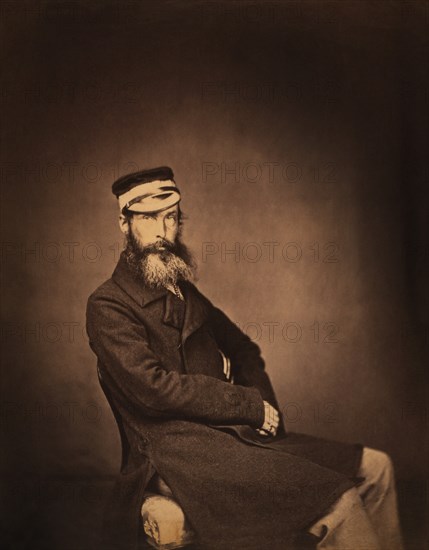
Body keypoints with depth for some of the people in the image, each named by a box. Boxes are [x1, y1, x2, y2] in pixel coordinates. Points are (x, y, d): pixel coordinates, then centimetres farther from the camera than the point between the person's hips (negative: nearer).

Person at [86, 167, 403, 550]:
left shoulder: (185, 292, 18)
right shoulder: (108, 306, -6)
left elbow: (243, 349, 25)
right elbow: (154, 388, -16)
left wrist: (265, 407, 5)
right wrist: (251, 406, -12)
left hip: (234, 433, 8)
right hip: (175, 451, -8)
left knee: (374, 467, -2)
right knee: (336, 502, -24)